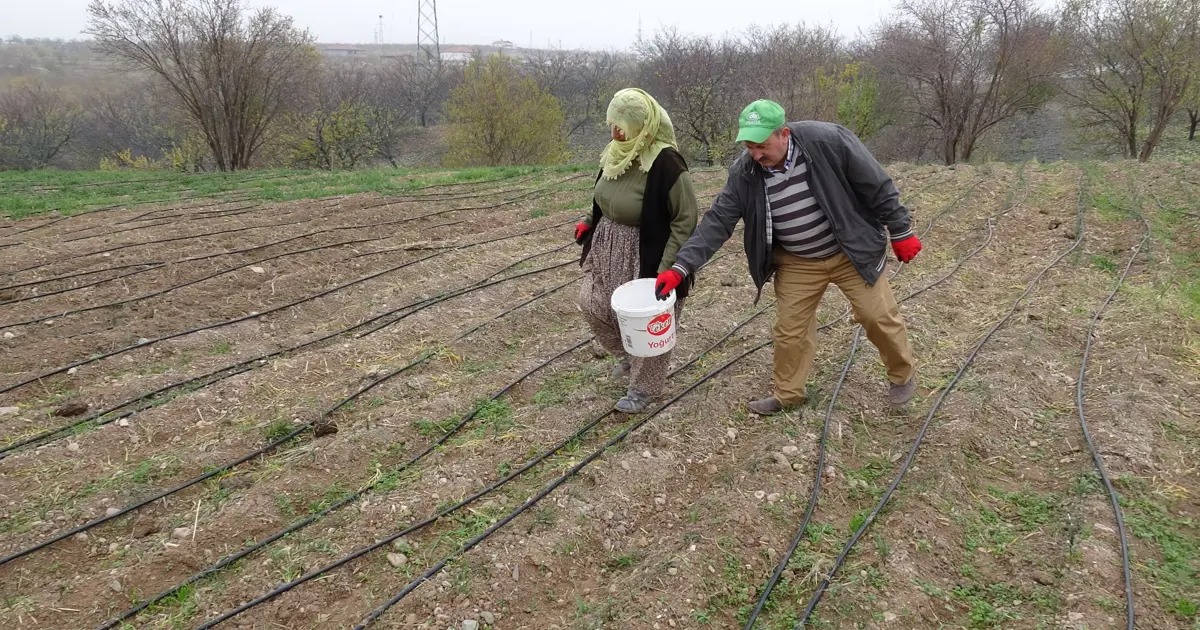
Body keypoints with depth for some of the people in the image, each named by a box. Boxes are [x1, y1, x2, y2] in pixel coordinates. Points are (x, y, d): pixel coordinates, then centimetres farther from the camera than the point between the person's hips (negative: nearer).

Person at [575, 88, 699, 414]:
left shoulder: (665, 163, -25)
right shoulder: (617, 152, -2)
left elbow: (686, 219, -21)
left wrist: (667, 268, -23)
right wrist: (589, 223, 5)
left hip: (646, 258, -8)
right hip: (608, 251, 8)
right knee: (592, 305, 15)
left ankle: (645, 387, 27)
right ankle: (629, 356, 40)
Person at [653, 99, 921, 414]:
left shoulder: (829, 141, -27)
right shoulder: (744, 172, -17)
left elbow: (877, 186, -17)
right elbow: (717, 221, -17)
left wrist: (900, 232, -9)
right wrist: (681, 267, -28)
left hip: (853, 252, -2)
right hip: (796, 264, 3)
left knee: (879, 316, 7)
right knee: (788, 328, 7)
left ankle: (903, 374, 36)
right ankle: (788, 394, 30)